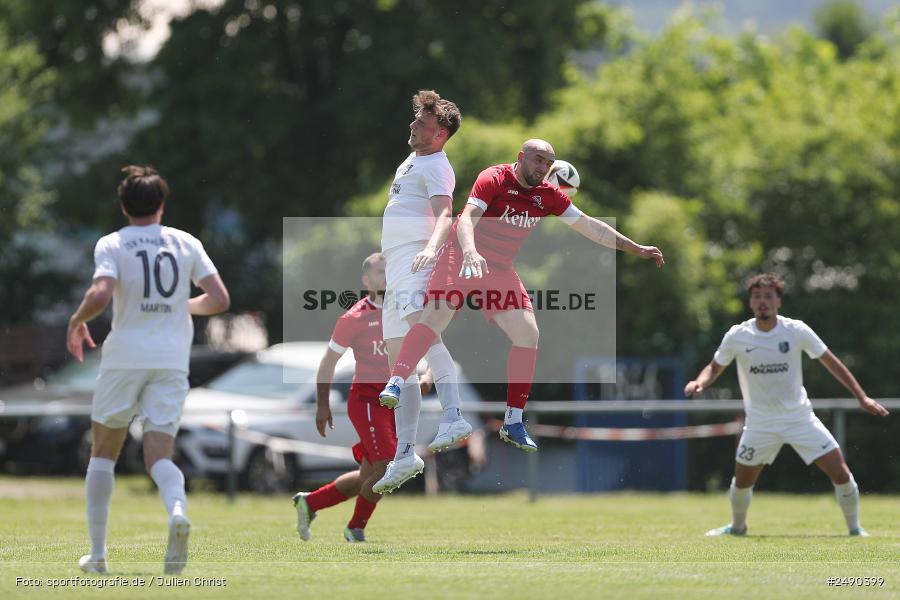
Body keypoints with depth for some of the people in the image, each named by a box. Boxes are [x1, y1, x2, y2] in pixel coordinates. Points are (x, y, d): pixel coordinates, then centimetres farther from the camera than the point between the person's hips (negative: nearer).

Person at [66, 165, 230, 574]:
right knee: (159, 455, 1)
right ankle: (177, 508, -34)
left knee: (103, 453, 14)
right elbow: (219, 299, 1)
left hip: (124, 357, -2)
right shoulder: (186, 243, 6)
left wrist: (76, 322, 1)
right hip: (172, 360, 2)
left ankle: (97, 552, 11)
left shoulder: (112, 245, -3)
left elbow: (100, 296, -19)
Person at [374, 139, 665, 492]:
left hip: (500, 271, 6)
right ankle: (395, 383, -32)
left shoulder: (548, 195, 4)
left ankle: (513, 423, 2)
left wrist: (636, 250, 10)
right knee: (437, 315, -26)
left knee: (528, 334, -3)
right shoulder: (494, 179, -14)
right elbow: (467, 217, -27)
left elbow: (589, 226, 10)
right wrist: (470, 252, -46)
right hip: (462, 257, -6)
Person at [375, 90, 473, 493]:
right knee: (398, 357, 9)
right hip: (396, 268, 10)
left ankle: (453, 417, -49)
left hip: (417, 263, -10)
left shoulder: (437, 167, -7)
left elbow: (444, 214, -24)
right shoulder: (411, 162, 23)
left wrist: (432, 247, -42)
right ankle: (405, 455, 12)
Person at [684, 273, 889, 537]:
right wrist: (699, 382, -17)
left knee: (840, 472, -10)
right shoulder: (737, 336, -8)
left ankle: (854, 527, 8)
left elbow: (832, 363, -3)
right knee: (742, 481, 5)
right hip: (760, 423, 1)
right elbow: (714, 368, 6)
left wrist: (862, 397, -6)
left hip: (800, 417, -1)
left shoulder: (796, 331, -11)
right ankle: (737, 526, 35)